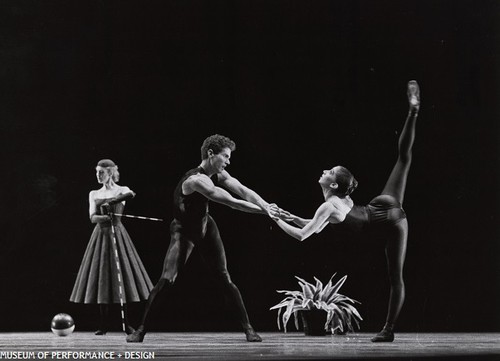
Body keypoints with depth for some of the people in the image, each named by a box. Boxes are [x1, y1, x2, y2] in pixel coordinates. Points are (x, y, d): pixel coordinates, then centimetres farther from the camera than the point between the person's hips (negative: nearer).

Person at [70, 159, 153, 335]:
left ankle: (126, 322, -1)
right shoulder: (94, 194, 11)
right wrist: (104, 217, -23)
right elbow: (92, 218, -2)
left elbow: (130, 195, -21)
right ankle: (104, 324, 4)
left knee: (122, 275, -7)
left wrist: (110, 202, -32)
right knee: (100, 278, -1)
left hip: (117, 234, -3)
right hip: (100, 235, 3)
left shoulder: (121, 190, 3)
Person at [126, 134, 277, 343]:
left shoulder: (218, 174, -8)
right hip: (184, 232, -6)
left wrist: (268, 208, -27)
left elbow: (244, 191, -13)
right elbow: (232, 203, -32)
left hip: (206, 227, 6)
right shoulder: (197, 180, -32)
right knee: (167, 280, -14)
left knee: (224, 279, 1)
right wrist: (264, 210, -26)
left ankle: (247, 328, 6)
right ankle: (141, 329, -4)